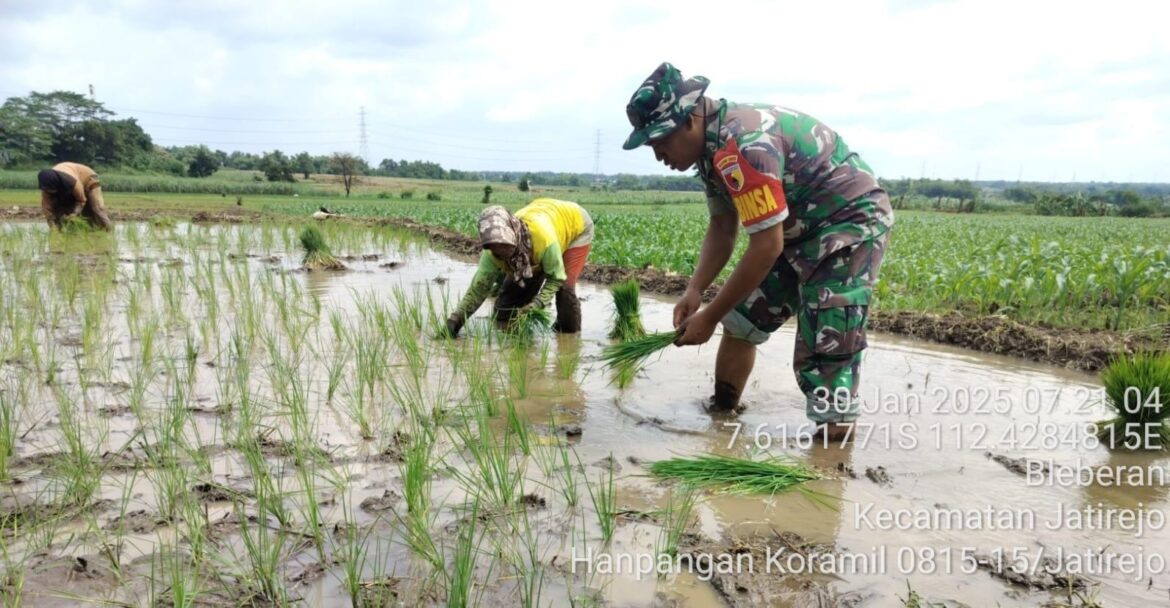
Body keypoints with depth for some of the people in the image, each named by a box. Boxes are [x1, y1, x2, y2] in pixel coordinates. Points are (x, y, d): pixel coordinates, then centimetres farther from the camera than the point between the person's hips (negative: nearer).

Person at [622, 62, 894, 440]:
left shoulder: (743, 144, -30)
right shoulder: (715, 145, 1)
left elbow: (766, 248, -30)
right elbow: (722, 229, 8)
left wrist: (709, 317, -22)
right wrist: (694, 291, -7)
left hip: (852, 221, -10)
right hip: (799, 227, 10)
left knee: (824, 352, -15)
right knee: (742, 320, 13)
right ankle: (722, 411, 27)